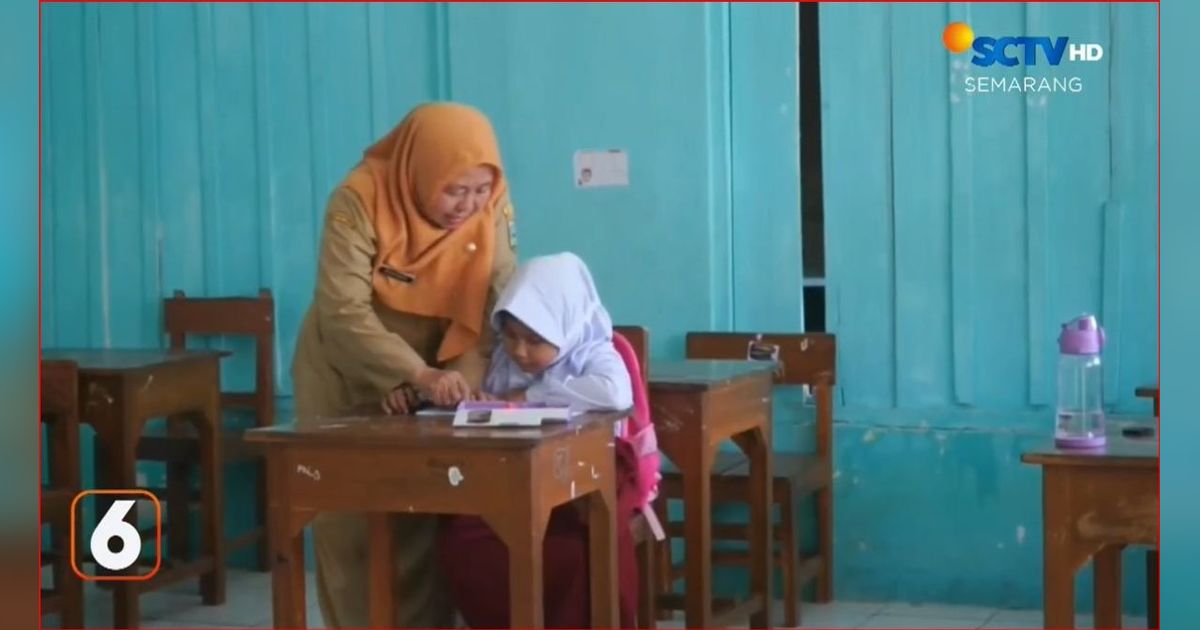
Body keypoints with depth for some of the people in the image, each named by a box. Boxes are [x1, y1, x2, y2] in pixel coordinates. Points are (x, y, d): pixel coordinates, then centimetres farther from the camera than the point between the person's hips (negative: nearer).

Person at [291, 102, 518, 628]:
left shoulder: (490, 210, -14)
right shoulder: (360, 201, -26)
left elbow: (501, 303, -16)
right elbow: (343, 312, -31)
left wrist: (465, 377, -33)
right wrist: (419, 375, -43)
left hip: (433, 377, 3)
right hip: (347, 376, -3)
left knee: (428, 522, 3)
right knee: (352, 526, 1)